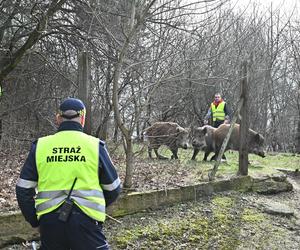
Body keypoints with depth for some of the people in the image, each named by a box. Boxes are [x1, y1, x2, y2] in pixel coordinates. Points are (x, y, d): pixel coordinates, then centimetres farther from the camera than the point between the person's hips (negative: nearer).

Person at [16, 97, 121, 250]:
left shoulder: (40, 146, 3)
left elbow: (24, 190, 6)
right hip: (86, 220, -2)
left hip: (49, 221, 3)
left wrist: (35, 221, 16)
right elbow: (113, 188, 7)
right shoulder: (95, 145, -1)